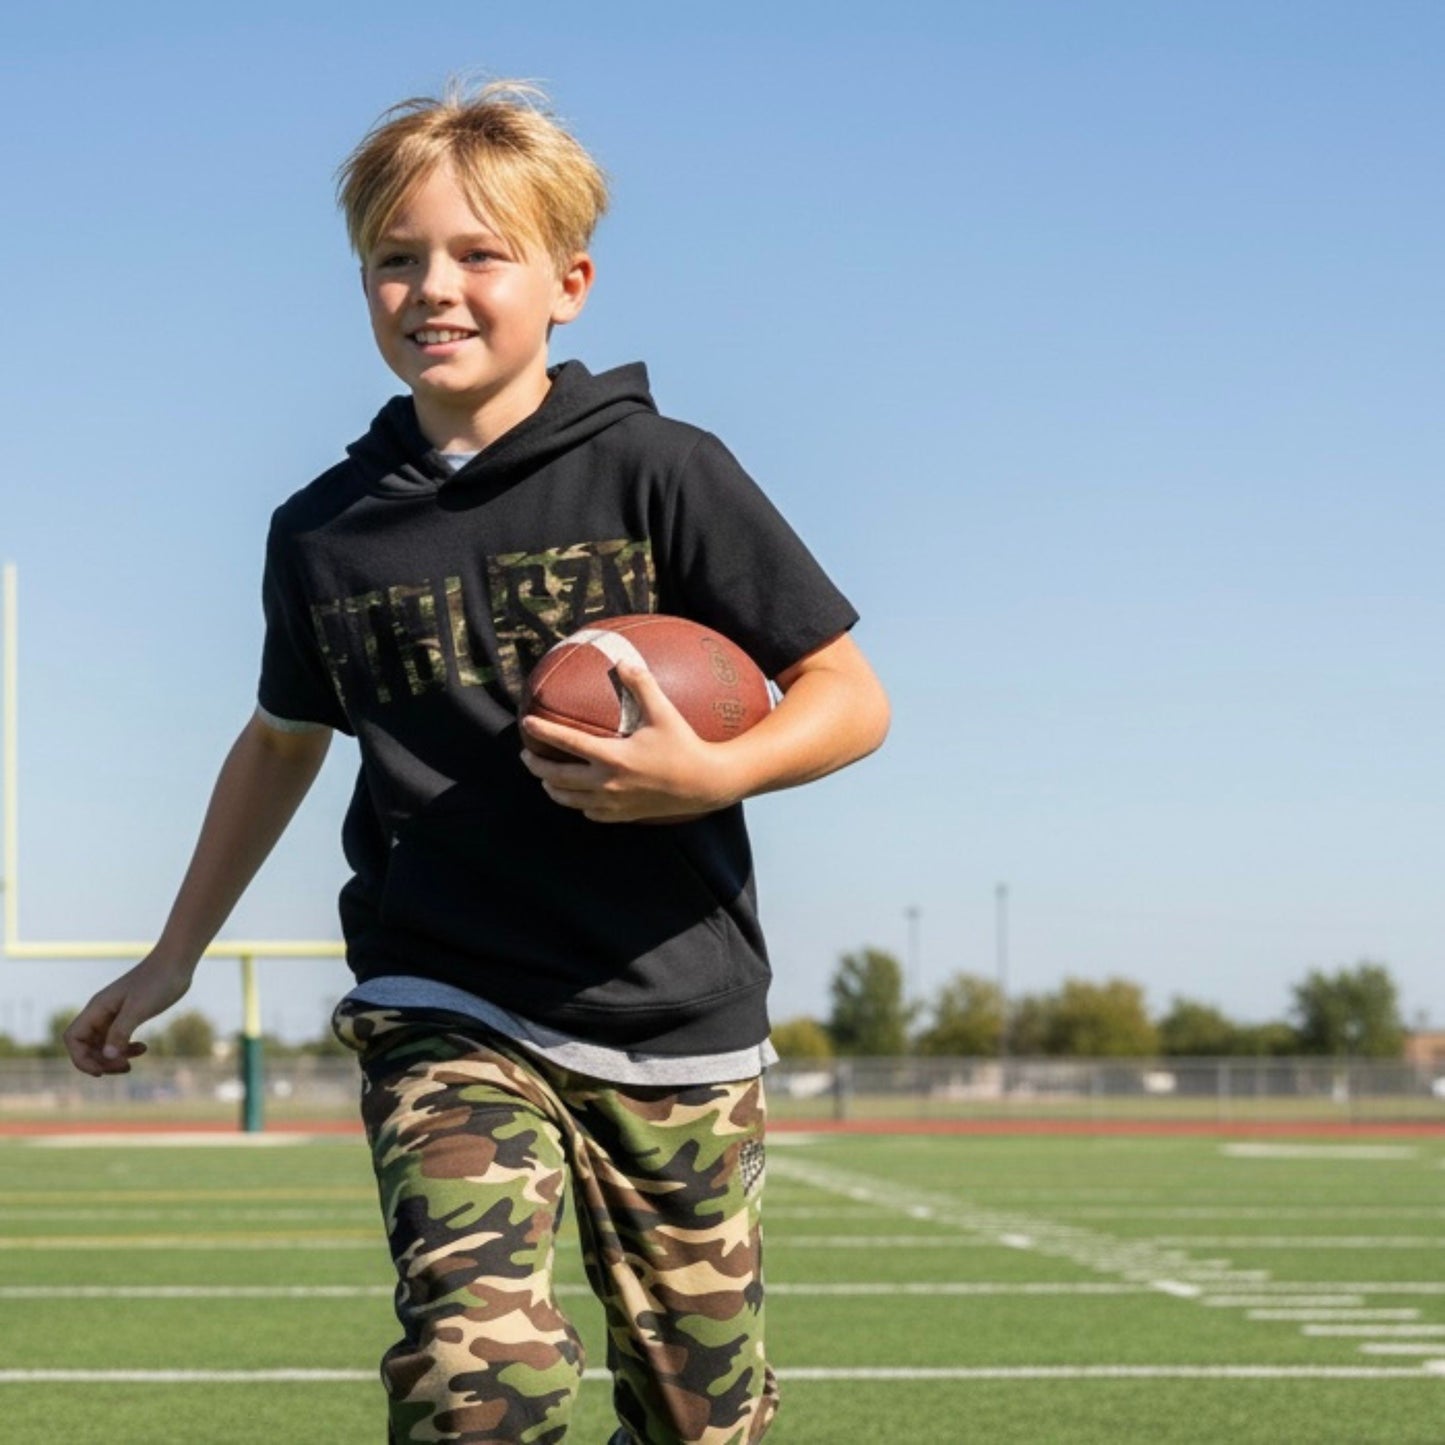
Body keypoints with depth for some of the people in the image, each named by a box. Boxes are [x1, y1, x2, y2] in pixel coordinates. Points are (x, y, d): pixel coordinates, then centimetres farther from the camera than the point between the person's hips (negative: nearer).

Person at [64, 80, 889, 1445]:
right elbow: (282, 740, 22)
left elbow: (850, 700, -4)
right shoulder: (323, 534, 3)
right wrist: (173, 957, 26)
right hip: (445, 1016, 1)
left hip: (672, 1015, 0)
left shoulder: (661, 473, -7)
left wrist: (713, 775, -24)